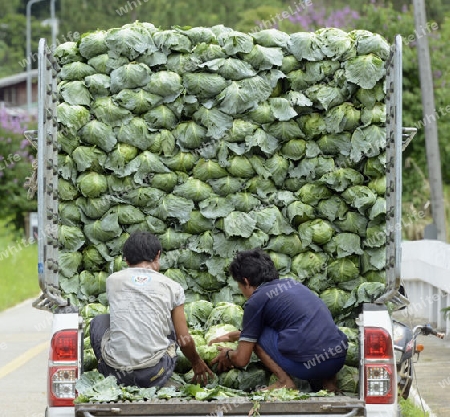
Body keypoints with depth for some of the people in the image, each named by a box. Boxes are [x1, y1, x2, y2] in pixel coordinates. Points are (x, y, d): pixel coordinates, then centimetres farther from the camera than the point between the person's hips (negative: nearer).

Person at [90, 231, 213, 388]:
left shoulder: (112, 280, 8)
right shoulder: (172, 287, 5)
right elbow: (184, 340, 8)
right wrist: (197, 363, 30)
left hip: (116, 373, 1)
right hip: (154, 377, -1)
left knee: (99, 320, 29)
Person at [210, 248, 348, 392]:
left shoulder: (256, 301, 1)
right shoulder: (292, 283, 22)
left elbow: (241, 360, 4)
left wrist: (227, 355, 28)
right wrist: (232, 336, 47)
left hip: (310, 366, -7)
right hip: (340, 358, 7)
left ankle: (284, 381, 1)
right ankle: (327, 380, 16)